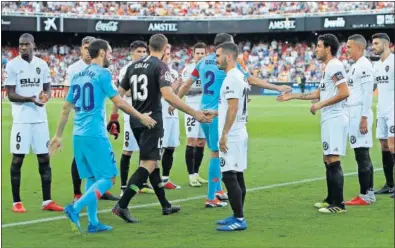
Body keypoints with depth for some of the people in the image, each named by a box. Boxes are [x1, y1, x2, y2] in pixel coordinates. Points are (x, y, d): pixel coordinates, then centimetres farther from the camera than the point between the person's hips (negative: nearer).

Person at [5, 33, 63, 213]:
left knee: (44, 159, 5)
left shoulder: (42, 64, 9)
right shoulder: (12, 65, -4)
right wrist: (30, 99, -23)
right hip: (21, 119, -4)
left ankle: (47, 201, 11)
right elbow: (10, 95, -8)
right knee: (17, 159, -1)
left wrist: (46, 96, -8)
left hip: (40, 118, 4)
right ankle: (16, 202, 7)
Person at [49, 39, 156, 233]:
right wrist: (141, 117, 3)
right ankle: (75, 208, -16)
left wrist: (58, 135, 23)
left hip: (78, 135, 8)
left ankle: (93, 223, 13)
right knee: (108, 178, -3)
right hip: (95, 135, -8)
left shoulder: (78, 76, 15)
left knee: (92, 178, 14)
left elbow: (66, 108, 18)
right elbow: (119, 102, -9)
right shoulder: (102, 74, -7)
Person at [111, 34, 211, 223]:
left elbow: (119, 94, 12)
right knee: (148, 164, -7)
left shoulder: (133, 66, 10)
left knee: (153, 162, 17)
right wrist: (194, 113, -21)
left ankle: (166, 206, 26)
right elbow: (167, 95, -23)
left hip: (135, 121, 8)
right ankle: (122, 205, -18)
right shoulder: (160, 66, -10)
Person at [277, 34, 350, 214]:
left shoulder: (334, 66, -13)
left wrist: (320, 105, -18)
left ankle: (339, 204, -10)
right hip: (329, 119, 11)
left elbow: (344, 92, -22)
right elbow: (319, 93, 28)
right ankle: (331, 199, 24)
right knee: (328, 160, 15)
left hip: (335, 118, -11)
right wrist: (292, 96, 29)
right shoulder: (328, 67, 18)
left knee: (333, 161, -11)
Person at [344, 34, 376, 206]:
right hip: (353, 114, 10)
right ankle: (369, 193, 16)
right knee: (362, 155, 12)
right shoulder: (354, 66, 17)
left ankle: (365, 195, -5)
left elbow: (368, 94, -18)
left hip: (360, 115, -10)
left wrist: (364, 118, -21)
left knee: (362, 154, -8)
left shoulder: (364, 66, -13)